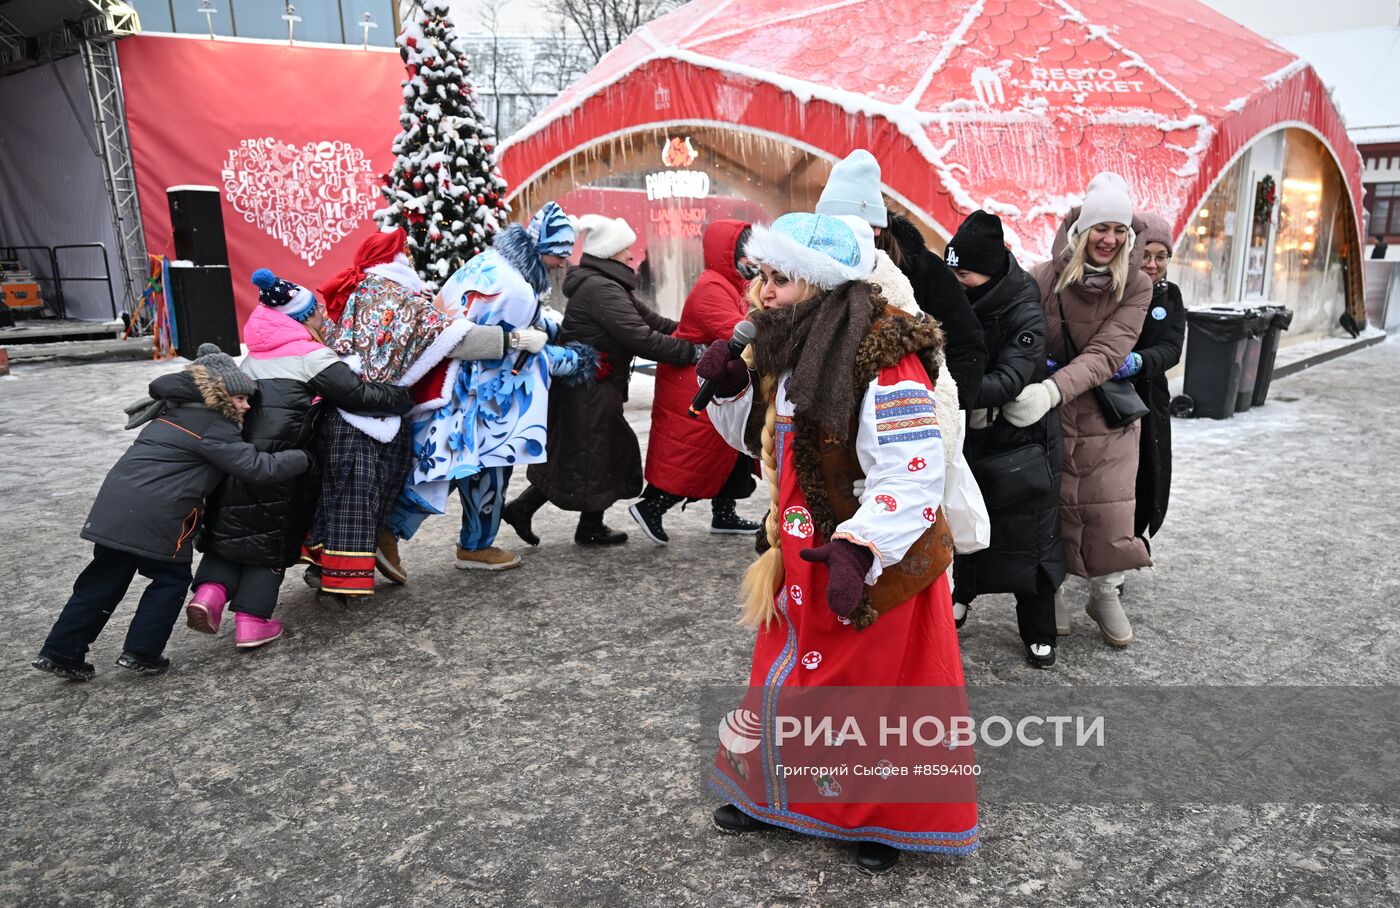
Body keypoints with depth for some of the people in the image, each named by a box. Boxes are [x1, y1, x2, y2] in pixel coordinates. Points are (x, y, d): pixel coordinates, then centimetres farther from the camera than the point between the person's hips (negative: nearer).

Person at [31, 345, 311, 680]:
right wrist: (303, 459, -4)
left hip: (115, 505, 9)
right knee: (171, 579, 10)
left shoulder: (174, 412, 22)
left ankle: (61, 652, 20)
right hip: (155, 517, -9)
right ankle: (141, 653, 13)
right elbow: (257, 467, -13)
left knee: (104, 580, 15)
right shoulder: (213, 429, -8)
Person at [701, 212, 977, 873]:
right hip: (801, 559, 8)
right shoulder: (785, 352, 4)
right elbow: (760, 434, 17)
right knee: (787, 674, 20)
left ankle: (884, 819, 34)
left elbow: (913, 473, -29)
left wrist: (859, 548, -38)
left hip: (878, 565, -8)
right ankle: (772, 795, 42)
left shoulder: (886, 364, -24)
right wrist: (728, 389, -1)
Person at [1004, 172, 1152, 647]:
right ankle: (1052, 593, 30)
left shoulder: (1136, 286, -8)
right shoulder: (1044, 278, -11)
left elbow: (1107, 353, -21)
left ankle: (1106, 595, 31)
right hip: (1048, 418, -1)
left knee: (1111, 514, 6)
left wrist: (1053, 390, -36)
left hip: (1108, 421, 1)